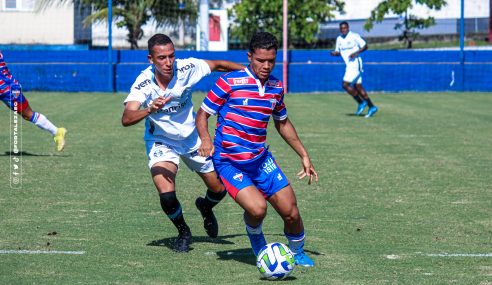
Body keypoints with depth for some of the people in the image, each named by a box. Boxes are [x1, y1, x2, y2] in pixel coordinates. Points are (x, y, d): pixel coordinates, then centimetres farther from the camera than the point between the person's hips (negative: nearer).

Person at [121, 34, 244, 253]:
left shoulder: (186, 68, -22)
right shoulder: (143, 83, -28)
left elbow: (218, 65, -4)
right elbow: (126, 119, -40)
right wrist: (150, 110, -58)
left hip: (192, 138, 3)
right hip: (161, 142, -3)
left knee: (219, 189, 7)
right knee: (167, 195, -21)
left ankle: (206, 207, 46)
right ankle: (183, 232, 11)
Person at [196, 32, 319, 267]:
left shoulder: (276, 87, 7)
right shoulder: (230, 82, -10)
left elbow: (282, 123, 24)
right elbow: (202, 114, -5)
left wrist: (304, 156, 23)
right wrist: (205, 139, -24)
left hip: (261, 159, 5)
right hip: (229, 163, -5)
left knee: (291, 212, -2)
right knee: (257, 208, -24)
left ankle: (298, 253, 29)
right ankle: (256, 239, 12)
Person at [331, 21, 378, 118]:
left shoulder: (354, 36, -8)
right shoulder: (339, 39, 12)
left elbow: (365, 46, -7)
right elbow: (338, 51, 20)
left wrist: (356, 53, -21)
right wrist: (334, 53, -3)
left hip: (355, 63, -8)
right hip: (349, 65, 8)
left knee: (345, 85, -14)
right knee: (358, 87, 7)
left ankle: (361, 103, -2)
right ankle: (372, 107, 12)